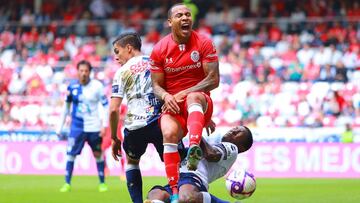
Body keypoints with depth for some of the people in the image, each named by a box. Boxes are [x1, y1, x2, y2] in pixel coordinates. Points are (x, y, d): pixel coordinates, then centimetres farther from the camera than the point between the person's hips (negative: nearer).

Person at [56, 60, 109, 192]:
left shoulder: (97, 86, -6)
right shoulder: (72, 87, 0)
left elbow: (105, 105, -2)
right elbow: (66, 107, 11)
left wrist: (104, 124, -9)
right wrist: (60, 126, 10)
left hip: (94, 127, -1)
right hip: (77, 127, 1)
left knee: (98, 155, 6)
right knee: (71, 154, -7)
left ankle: (102, 183, 18)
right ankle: (67, 184, 0)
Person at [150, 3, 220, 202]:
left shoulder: (204, 43, -1)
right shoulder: (159, 50, 3)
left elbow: (213, 80, -5)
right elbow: (156, 84, 5)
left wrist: (185, 93, -16)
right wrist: (166, 97, -18)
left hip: (199, 100, -1)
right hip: (172, 104, 1)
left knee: (193, 98, -38)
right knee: (169, 133, -31)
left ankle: (193, 149, -62)